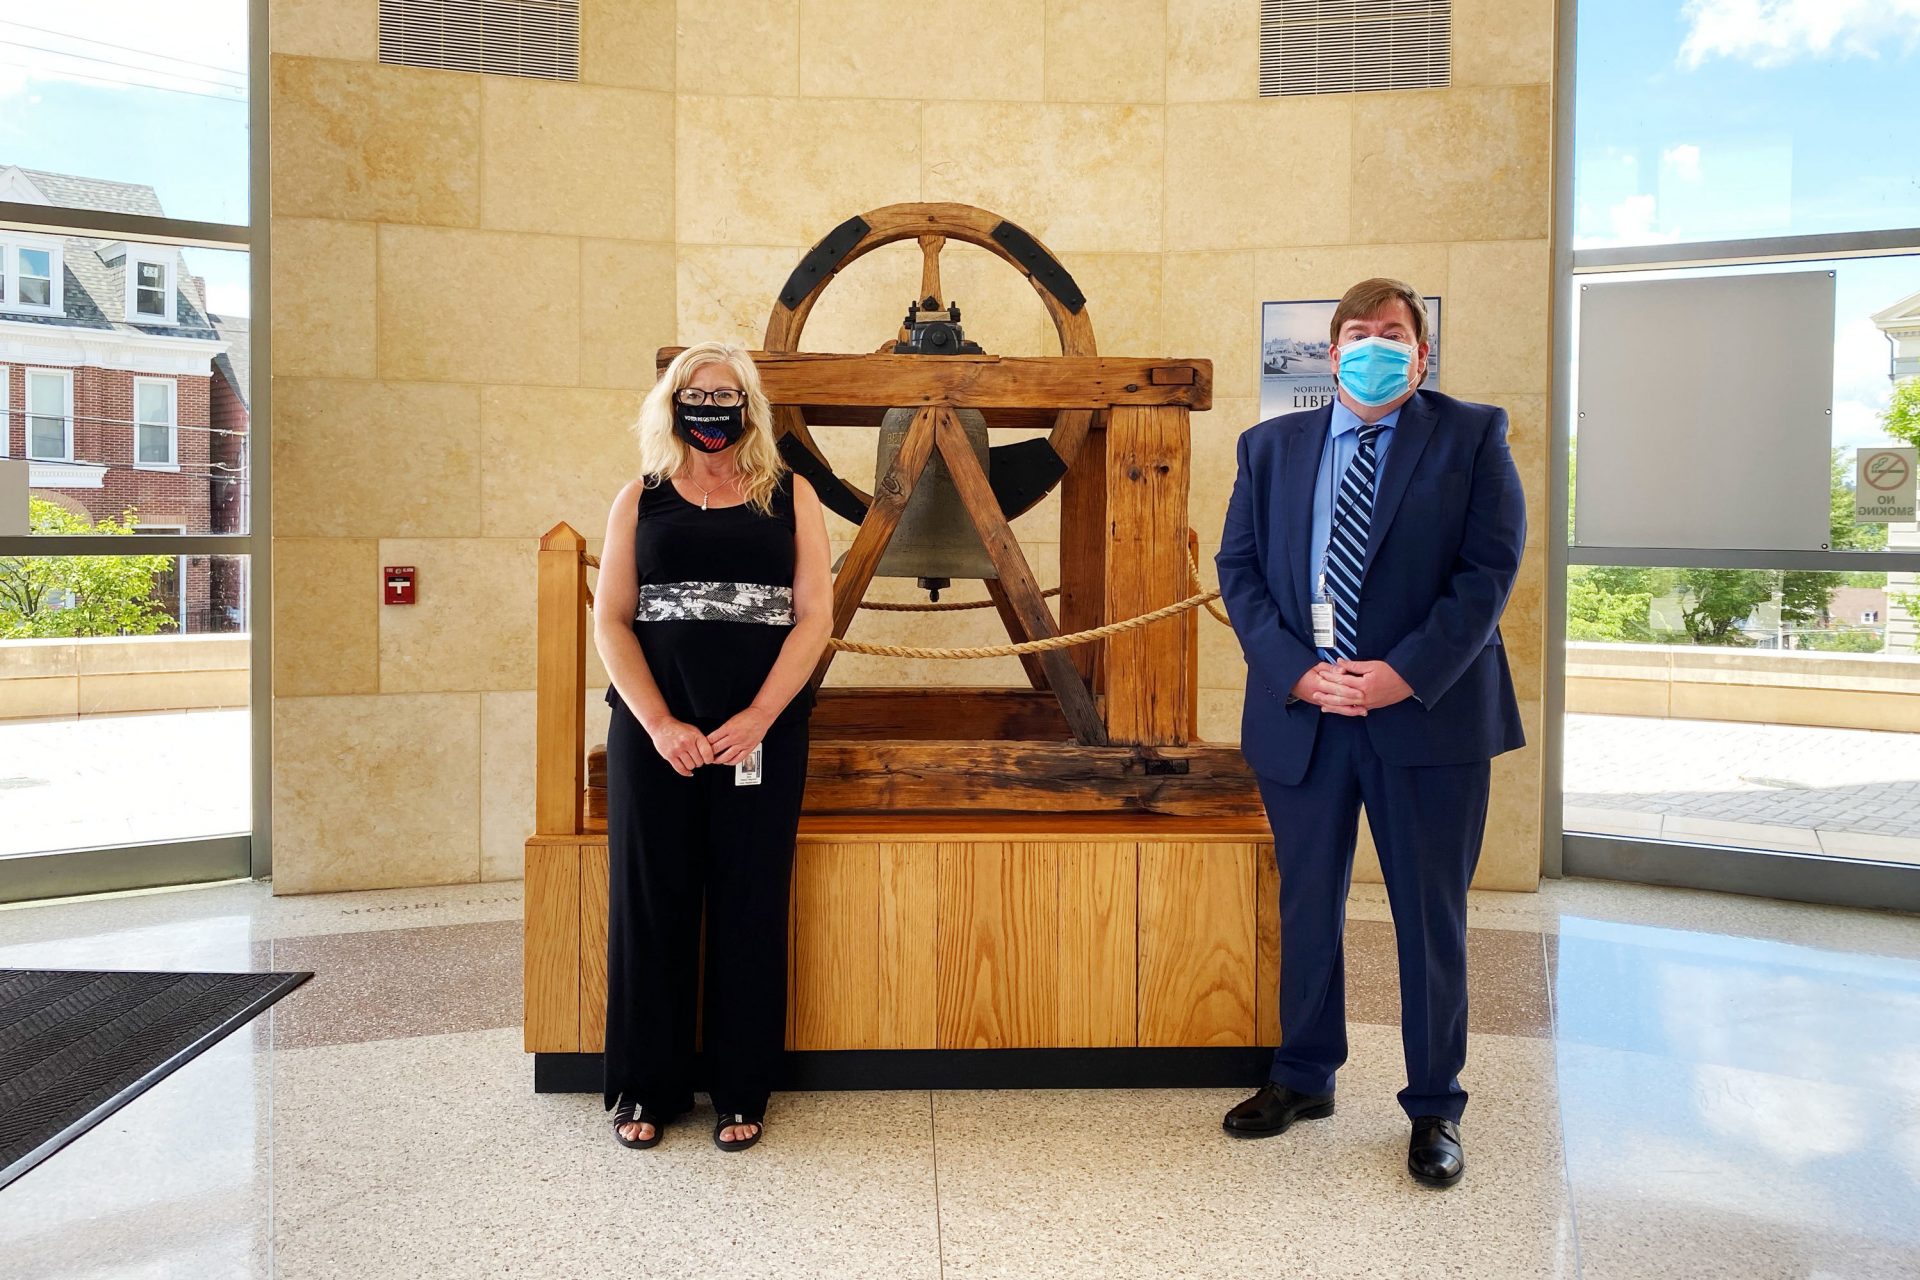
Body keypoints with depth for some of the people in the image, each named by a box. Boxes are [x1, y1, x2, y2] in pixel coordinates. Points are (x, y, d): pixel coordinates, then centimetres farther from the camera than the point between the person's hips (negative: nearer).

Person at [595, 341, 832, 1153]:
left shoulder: (788, 496, 7)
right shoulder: (641, 499, 9)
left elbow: (815, 616, 0)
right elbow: (611, 621, 3)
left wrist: (756, 720, -12)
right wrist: (660, 724, -10)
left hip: (762, 734, 0)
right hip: (653, 731, 1)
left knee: (750, 906, 3)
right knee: (650, 901, 5)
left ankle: (742, 1093, 16)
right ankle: (646, 1087, 20)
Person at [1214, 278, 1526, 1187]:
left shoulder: (1472, 437, 2)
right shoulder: (1271, 446, 10)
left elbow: (1489, 569, -6)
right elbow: (1238, 569, 3)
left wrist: (1407, 672, -18)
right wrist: (1296, 670, -11)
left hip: (1427, 713, -2)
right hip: (1300, 713, 3)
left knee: (1431, 918, 7)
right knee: (1306, 909, 14)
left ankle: (1435, 1108, 24)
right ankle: (1303, 1078, 33)